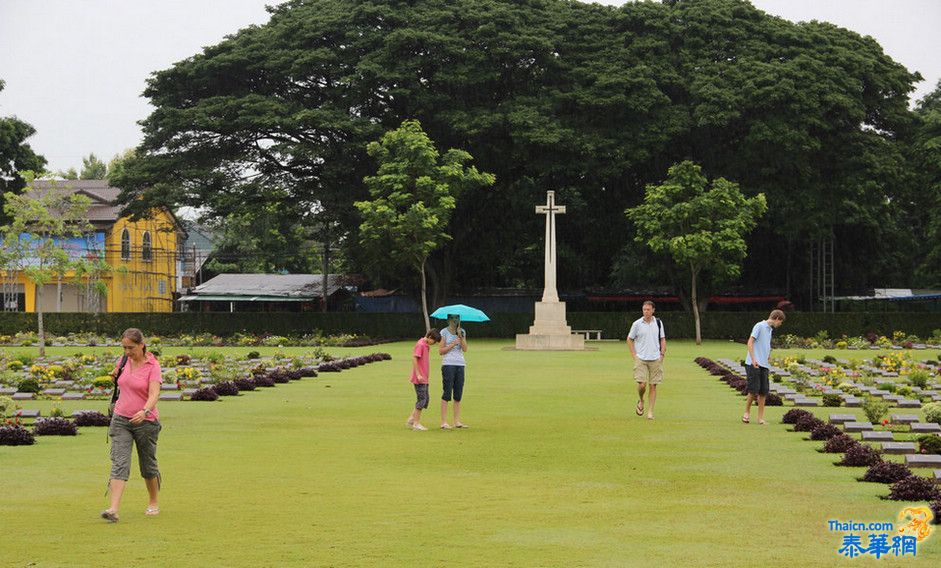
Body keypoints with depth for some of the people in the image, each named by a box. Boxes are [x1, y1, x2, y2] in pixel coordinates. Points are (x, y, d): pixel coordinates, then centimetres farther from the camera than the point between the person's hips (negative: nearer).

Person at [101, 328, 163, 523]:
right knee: (119, 463, -11)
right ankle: (113, 509, -22)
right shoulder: (125, 361, 5)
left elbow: (154, 394, -25)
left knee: (148, 466, 11)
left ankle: (154, 503, 33)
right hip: (121, 419, 4)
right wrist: (116, 372, 9)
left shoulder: (153, 366, -12)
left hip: (145, 422, -4)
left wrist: (145, 411, -42)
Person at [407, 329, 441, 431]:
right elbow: (414, 359, -19)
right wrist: (418, 375, -22)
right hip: (419, 378, -10)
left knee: (425, 399, 11)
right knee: (422, 399, -7)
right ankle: (416, 423, -1)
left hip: (424, 378, 10)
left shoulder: (427, 345, 16)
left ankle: (411, 420, 15)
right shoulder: (420, 344, -13)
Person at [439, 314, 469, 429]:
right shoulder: (444, 332, 0)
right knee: (447, 394, -6)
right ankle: (444, 422, -5)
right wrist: (453, 344, -11)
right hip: (448, 364, -5)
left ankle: (457, 421, 10)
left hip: (460, 364, 5)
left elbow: (465, 349, 3)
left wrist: (460, 336, -8)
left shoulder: (462, 332, 13)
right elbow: (441, 351, -4)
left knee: (458, 395, 6)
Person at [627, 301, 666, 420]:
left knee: (653, 386, 0)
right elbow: (629, 339, 8)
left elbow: (663, 339, 14)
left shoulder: (658, 323, 5)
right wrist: (634, 355, 0)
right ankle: (640, 401, 20)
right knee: (642, 384, -11)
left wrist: (662, 354, 3)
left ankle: (650, 412, 5)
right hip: (641, 359, -2)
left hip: (655, 359, 2)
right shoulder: (637, 324, -1)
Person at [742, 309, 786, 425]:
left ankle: (761, 418, 6)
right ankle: (747, 412, 10)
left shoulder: (770, 330, 19)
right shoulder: (760, 326, -6)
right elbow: (750, 342, -12)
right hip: (754, 364, -8)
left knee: (763, 392, 3)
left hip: (764, 365, 8)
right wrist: (753, 359, -18)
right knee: (754, 390, -9)